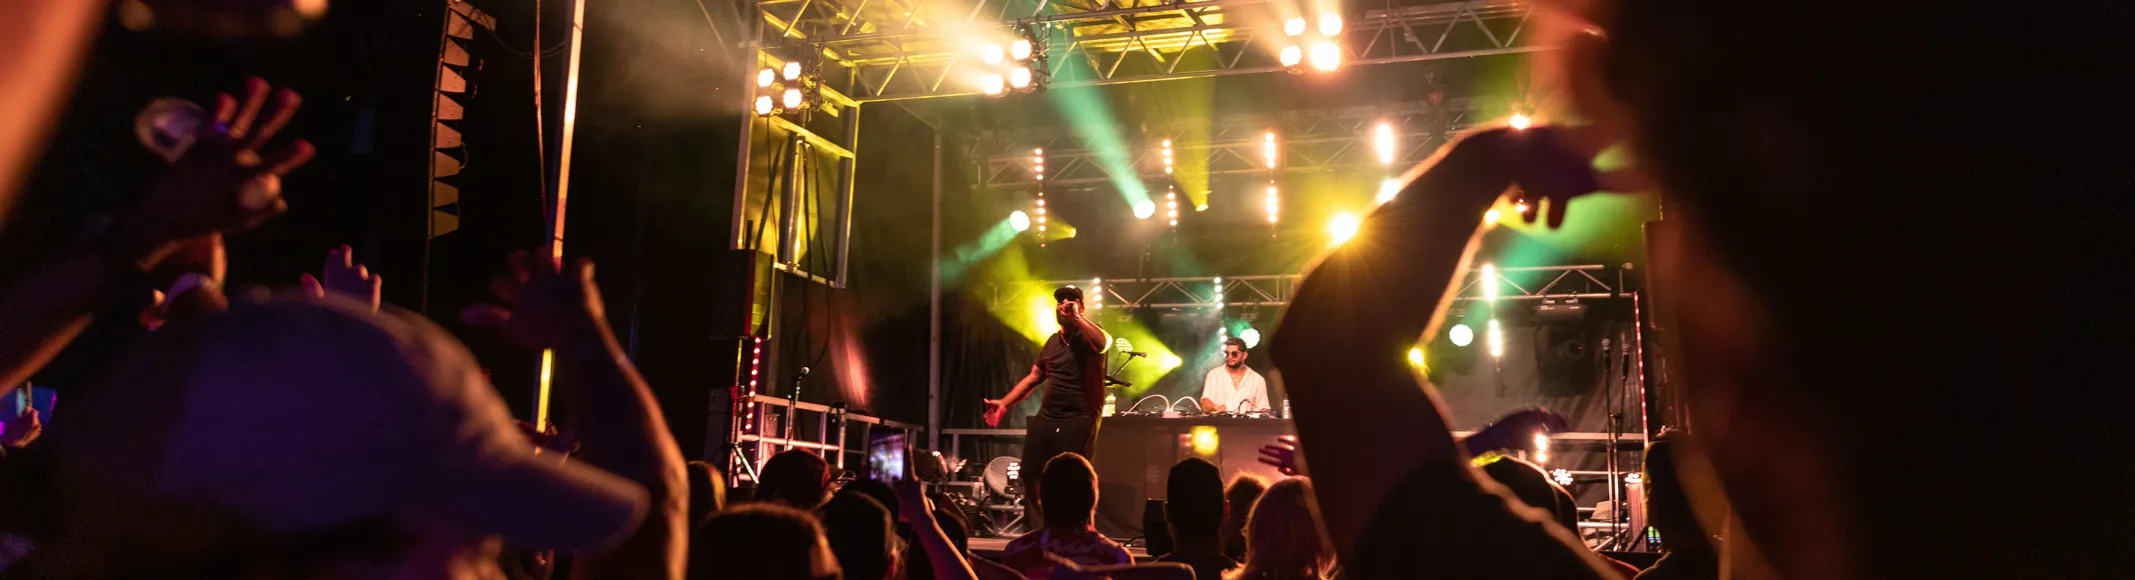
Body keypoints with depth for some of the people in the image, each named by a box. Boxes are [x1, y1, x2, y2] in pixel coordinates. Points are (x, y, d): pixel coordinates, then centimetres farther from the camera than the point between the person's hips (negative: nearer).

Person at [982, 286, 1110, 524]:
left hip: (1078, 422, -7)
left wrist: (1076, 317, -26)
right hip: (1044, 419, 7)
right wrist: (1005, 403, 15)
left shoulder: (1089, 336, -3)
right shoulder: (1052, 342, 17)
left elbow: (1103, 343, -29)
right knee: (1032, 479, 8)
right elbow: (1033, 378, 21)